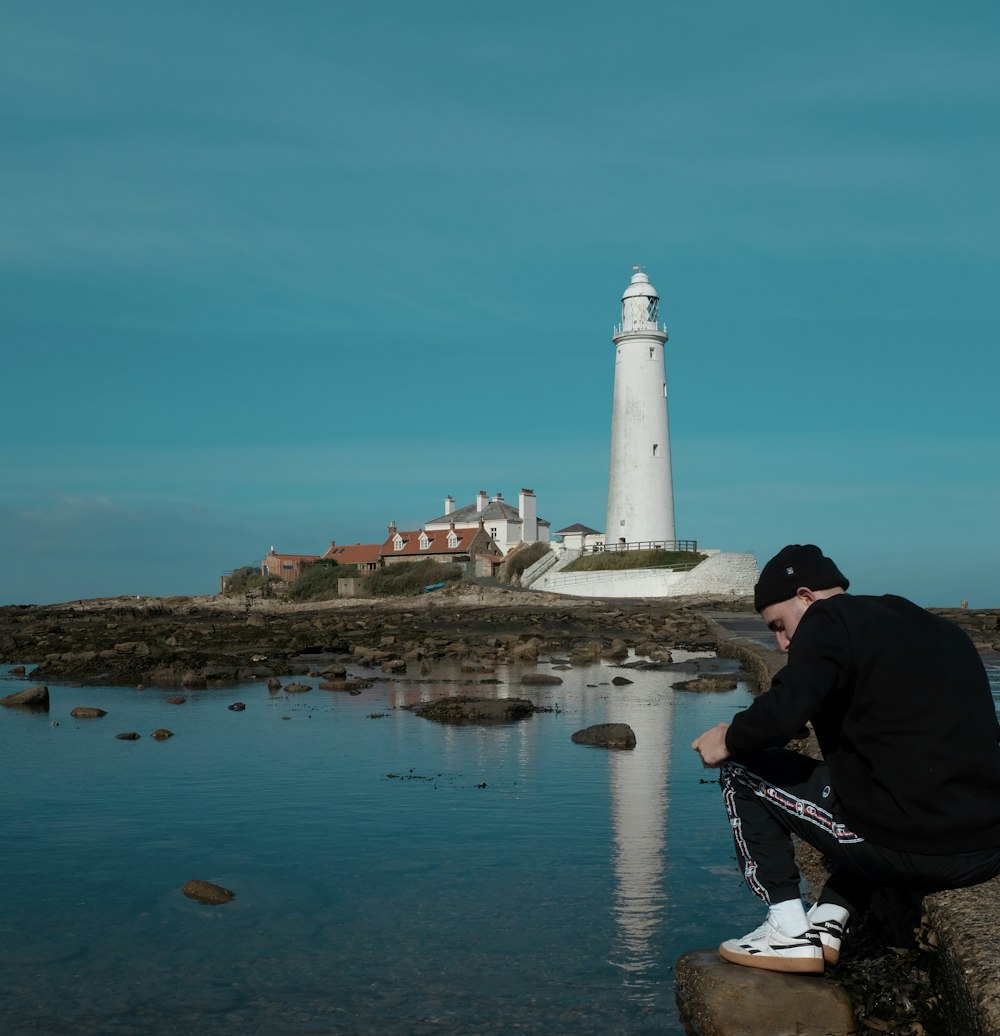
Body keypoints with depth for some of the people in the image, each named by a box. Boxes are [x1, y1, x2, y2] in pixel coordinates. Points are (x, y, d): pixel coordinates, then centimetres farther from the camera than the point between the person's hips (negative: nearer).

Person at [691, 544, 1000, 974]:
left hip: (905, 846, -8)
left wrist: (729, 739, 1)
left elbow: (785, 710, -18)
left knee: (740, 769, 11)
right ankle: (829, 921, 25)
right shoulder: (939, 630, 21)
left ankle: (790, 932, 9)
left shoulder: (831, 619, -2)